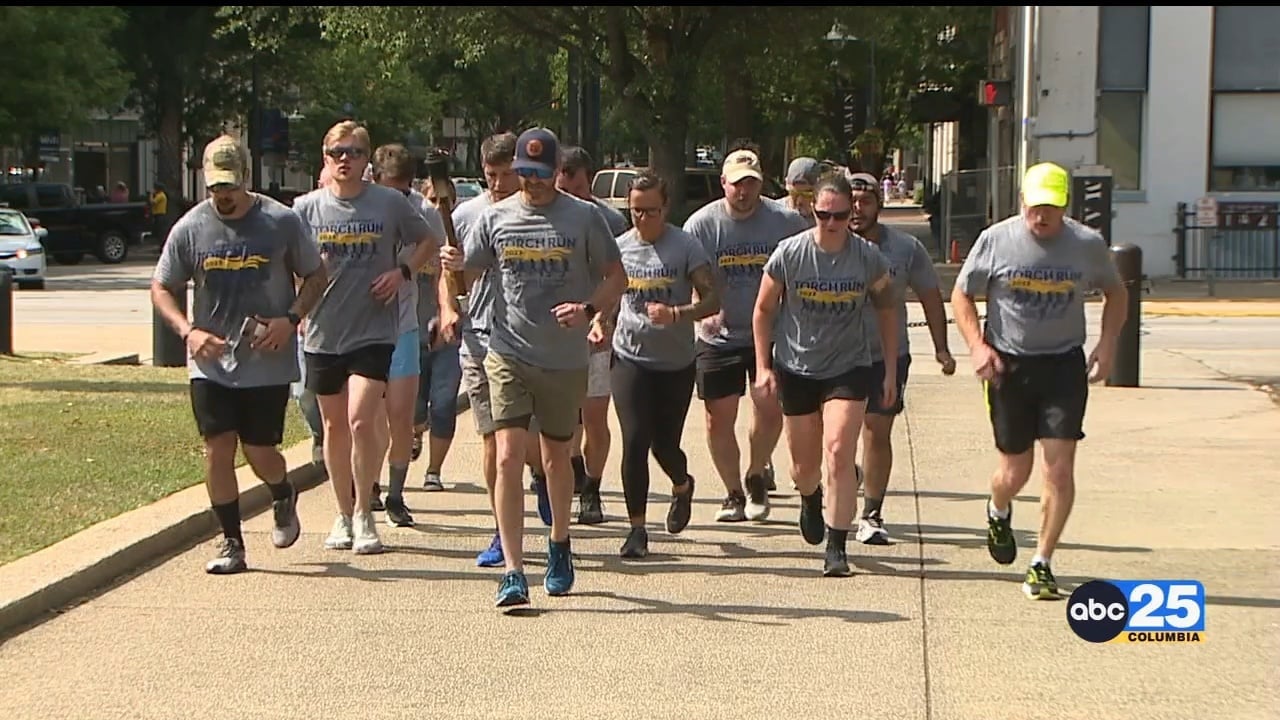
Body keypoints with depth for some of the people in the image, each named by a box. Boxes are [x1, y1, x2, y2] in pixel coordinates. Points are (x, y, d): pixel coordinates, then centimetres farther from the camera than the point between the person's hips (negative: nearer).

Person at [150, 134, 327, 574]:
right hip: (210, 363, 2)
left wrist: (291, 319, -11)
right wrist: (188, 331, -11)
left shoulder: (281, 222, -5)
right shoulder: (190, 229, -1)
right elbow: (161, 289, 7)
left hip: (269, 362, -2)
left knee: (259, 451, 0)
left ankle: (284, 499, 34)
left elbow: (315, 276, 6)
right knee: (218, 448, -4)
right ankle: (231, 542, 9)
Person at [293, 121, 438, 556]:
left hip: (374, 331, -3)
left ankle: (363, 514, 0)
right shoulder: (307, 208, 3)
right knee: (334, 426, 11)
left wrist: (403, 271, -4)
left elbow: (427, 242, 12)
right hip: (324, 332, 3)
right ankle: (344, 515, 24)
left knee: (360, 421, -15)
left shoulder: (390, 204, -2)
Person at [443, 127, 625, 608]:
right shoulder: (496, 218, 4)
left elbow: (616, 277, 4)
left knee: (556, 458, 15)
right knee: (508, 458, -12)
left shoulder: (584, 218, -1)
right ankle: (513, 573, -12)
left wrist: (589, 308, -15)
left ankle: (559, 546, 39)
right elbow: (464, 273, 10)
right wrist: (452, 266, -14)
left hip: (566, 360, 0)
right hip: (508, 355, 0)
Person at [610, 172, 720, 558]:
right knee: (634, 441, -10)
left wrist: (676, 314, -29)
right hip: (630, 358, 2)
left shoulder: (686, 247, -7)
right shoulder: (620, 247, 5)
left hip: (676, 363, -2)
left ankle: (682, 487, 41)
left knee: (665, 445, 4)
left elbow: (713, 299, -12)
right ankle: (637, 529, 0)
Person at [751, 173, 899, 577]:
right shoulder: (789, 254, -10)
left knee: (839, 452, -19)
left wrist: (891, 369, 6)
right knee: (804, 465, 12)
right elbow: (764, 309, 2)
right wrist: (763, 366, -2)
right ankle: (810, 499, 50)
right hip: (797, 369, 1)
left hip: (849, 368, -1)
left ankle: (837, 549, -13)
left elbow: (887, 309, 6)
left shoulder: (868, 258, -9)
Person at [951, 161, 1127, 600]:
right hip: (1008, 364, 0)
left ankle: (1042, 565, 3)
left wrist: (1108, 343, -1)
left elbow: (1115, 292, 14)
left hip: (1064, 365, 1)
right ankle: (998, 513, 42)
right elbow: (961, 295, 4)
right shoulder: (996, 240, -6)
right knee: (1015, 473, 5)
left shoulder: (1087, 245, -3)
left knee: (1060, 469, -9)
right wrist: (977, 345, -11)